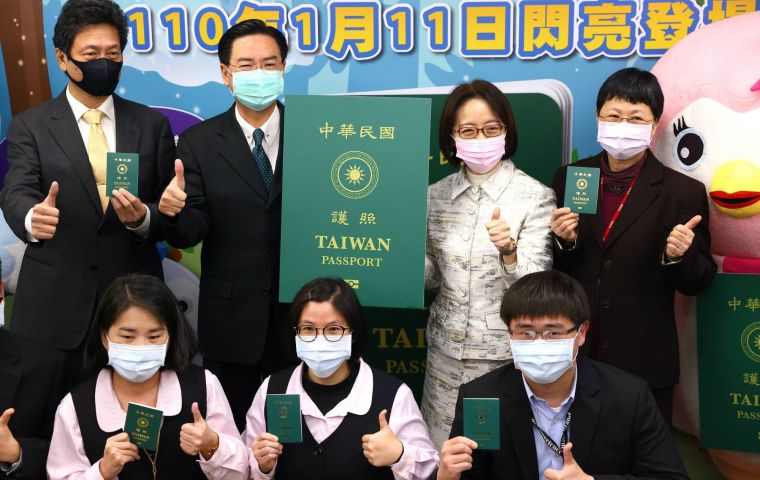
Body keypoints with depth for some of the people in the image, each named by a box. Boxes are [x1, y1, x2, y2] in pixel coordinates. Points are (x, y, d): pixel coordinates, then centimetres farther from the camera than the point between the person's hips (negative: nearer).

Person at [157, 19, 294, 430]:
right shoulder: (199, 142, -1)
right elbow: (192, 232, -7)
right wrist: (175, 210, -28)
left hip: (303, 311, 0)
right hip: (232, 317, 0)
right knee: (234, 429, 14)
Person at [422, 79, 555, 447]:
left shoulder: (535, 197, -10)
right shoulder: (436, 195, 2)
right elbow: (432, 277, 10)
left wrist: (508, 251, -32)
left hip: (507, 353, -3)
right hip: (446, 351, 4)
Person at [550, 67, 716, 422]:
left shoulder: (683, 192, -6)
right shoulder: (569, 179, 2)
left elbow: (697, 283, -2)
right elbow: (552, 271, 8)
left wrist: (679, 256, -22)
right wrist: (564, 242, -12)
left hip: (645, 366, -2)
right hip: (573, 357, 3)